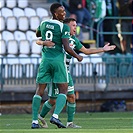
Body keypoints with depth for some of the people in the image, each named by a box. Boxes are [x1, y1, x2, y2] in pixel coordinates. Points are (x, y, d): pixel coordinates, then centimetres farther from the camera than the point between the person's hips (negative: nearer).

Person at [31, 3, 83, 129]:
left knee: (40, 90, 8)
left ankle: (34, 121, 5)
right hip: (58, 60, -5)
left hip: (45, 60, 5)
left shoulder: (43, 24, 7)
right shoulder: (63, 27, -10)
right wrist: (77, 56, 1)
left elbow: (37, 34, 30)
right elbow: (66, 47, -14)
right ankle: (55, 116, -17)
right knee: (63, 90, 2)